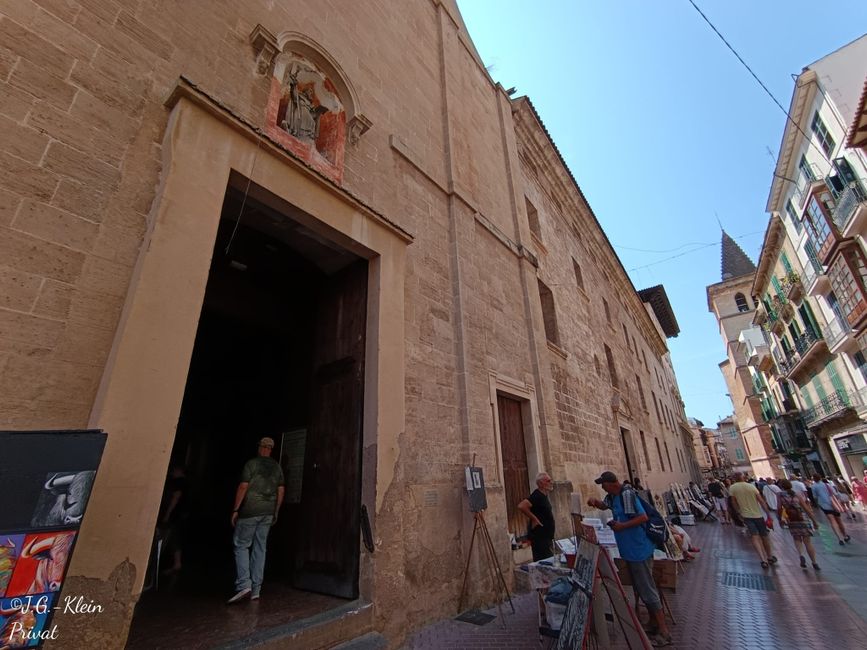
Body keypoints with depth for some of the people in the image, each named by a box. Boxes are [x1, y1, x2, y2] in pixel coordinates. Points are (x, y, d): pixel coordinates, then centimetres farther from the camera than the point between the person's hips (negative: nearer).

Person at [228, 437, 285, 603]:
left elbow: (243, 487, -12)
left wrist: (235, 510, -5)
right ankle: (256, 590, 13)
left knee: (241, 545, 5)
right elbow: (281, 490, 9)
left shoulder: (252, 463, -7)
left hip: (250, 511, -5)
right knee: (260, 548, 9)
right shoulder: (277, 467, 8)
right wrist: (275, 512, 17)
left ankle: (244, 585, -6)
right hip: (268, 512, 5)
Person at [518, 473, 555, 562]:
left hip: (546, 537, 10)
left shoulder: (543, 496, 10)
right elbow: (521, 506, -34)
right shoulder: (537, 496, -21)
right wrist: (534, 519, -24)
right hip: (539, 537, -10)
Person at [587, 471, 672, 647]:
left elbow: (643, 517, -26)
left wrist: (622, 526, -24)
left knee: (647, 590, 0)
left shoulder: (627, 494, -24)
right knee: (641, 589, 20)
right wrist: (595, 502, 1)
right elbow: (604, 506, 23)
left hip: (638, 550, -10)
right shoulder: (612, 496, 6)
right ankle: (655, 623, 33)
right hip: (629, 550, 10)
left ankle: (664, 632, 12)